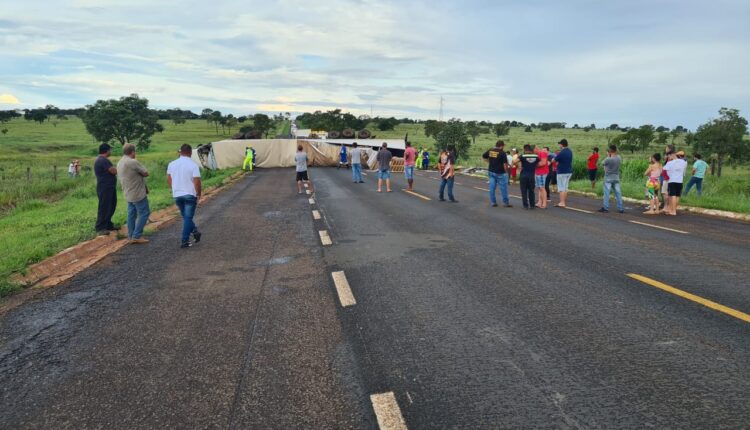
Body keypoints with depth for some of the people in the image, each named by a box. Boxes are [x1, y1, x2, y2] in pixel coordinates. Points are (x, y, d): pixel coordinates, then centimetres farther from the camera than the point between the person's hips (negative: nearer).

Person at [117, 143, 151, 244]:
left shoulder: (119, 163, 12)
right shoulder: (133, 162, -19)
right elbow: (146, 173, -12)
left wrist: (136, 174, 4)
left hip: (128, 194, 9)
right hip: (138, 193, -9)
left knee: (131, 214, 13)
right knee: (144, 213, -2)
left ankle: (131, 236, 15)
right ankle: (137, 236, -3)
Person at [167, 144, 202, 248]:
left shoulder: (172, 164, 3)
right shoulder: (193, 165, -12)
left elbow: (169, 180, 10)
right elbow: (197, 182, -16)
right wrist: (199, 194, -2)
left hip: (177, 195, 4)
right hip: (190, 195, -4)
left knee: (185, 216, 21)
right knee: (188, 218, 3)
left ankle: (195, 232, 21)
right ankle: (184, 241, 2)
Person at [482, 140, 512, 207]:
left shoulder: (490, 151, 4)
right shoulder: (502, 153, -14)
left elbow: (483, 156, 18)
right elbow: (505, 164, -17)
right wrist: (507, 171, -5)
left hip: (491, 172, 6)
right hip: (500, 173, -6)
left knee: (492, 187, 8)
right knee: (503, 188, 4)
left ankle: (493, 202, 12)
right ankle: (506, 203, 11)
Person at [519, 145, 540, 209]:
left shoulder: (522, 156, -10)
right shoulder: (536, 156, 0)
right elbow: (538, 164, 9)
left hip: (523, 175, -3)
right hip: (532, 175, 3)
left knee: (524, 191, 4)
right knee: (531, 191, 12)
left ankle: (525, 205, 2)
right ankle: (532, 205, 13)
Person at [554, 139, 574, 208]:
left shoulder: (561, 153, -18)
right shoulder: (570, 151, 7)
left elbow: (554, 160, -7)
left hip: (562, 172, -8)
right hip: (569, 171, 8)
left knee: (561, 188, -4)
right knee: (565, 188, 14)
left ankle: (562, 203, -6)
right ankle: (565, 202, 18)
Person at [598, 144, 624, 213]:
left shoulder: (608, 159, -19)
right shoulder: (619, 158, -3)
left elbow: (603, 164, -1)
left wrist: (608, 156, 6)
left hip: (608, 178, -5)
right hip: (616, 178, 5)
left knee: (606, 193, 1)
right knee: (618, 193, 7)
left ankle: (605, 208, 1)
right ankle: (621, 208, 10)